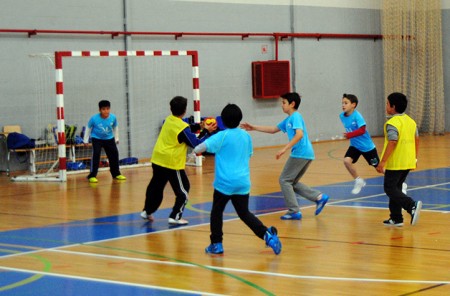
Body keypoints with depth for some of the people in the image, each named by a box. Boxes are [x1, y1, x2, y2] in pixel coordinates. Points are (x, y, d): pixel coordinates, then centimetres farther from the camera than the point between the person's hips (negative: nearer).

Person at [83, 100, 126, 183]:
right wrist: (85, 140, -2)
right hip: (97, 139, -4)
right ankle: (92, 176, -14)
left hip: (109, 139, 4)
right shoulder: (94, 119, -25)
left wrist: (116, 138, 13)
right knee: (96, 155, -18)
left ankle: (116, 174, 25)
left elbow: (115, 127, 3)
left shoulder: (113, 117, -18)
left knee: (114, 154, 6)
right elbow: (88, 128, -7)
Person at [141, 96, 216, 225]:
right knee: (183, 190, 5)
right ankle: (175, 217, 0)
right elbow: (196, 144, -12)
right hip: (172, 163, -7)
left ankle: (147, 211, 34)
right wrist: (207, 132, -7)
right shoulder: (182, 127, -15)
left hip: (157, 160, 7)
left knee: (156, 186, 22)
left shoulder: (168, 120, 6)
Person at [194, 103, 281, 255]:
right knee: (245, 213, 12)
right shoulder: (246, 136, 9)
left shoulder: (221, 136, -8)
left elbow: (199, 148, -12)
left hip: (224, 183, -5)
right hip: (243, 183, 5)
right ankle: (267, 235, -4)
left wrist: (195, 151, 11)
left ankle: (216, 244, 14)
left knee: (216, 212, 13)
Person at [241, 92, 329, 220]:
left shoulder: (295, 117, -8)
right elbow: (273, 129, 29)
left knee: (284, 180, -2)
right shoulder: (288, 120, 20)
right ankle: (319, 197, 8)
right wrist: (254, 128, 28)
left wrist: (284, 149, -27)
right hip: (307, 154, 9)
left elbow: (299, 134, -24)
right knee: (293, 182, 15)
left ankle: (294, 211, -3)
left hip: (300, 153, -9)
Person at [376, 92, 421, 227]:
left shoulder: (392, 123, -15)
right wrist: (415, 158, 24)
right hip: (408, 162, 8)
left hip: (395, 164, -8)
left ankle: (412, 205, -22)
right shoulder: (411, 121, 11)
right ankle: (396, 218, 17)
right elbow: (416, 140, 15)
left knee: (390, 189, -3)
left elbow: (392, 143, -23)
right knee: (396, 188, 16)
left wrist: (382, 162, -22)